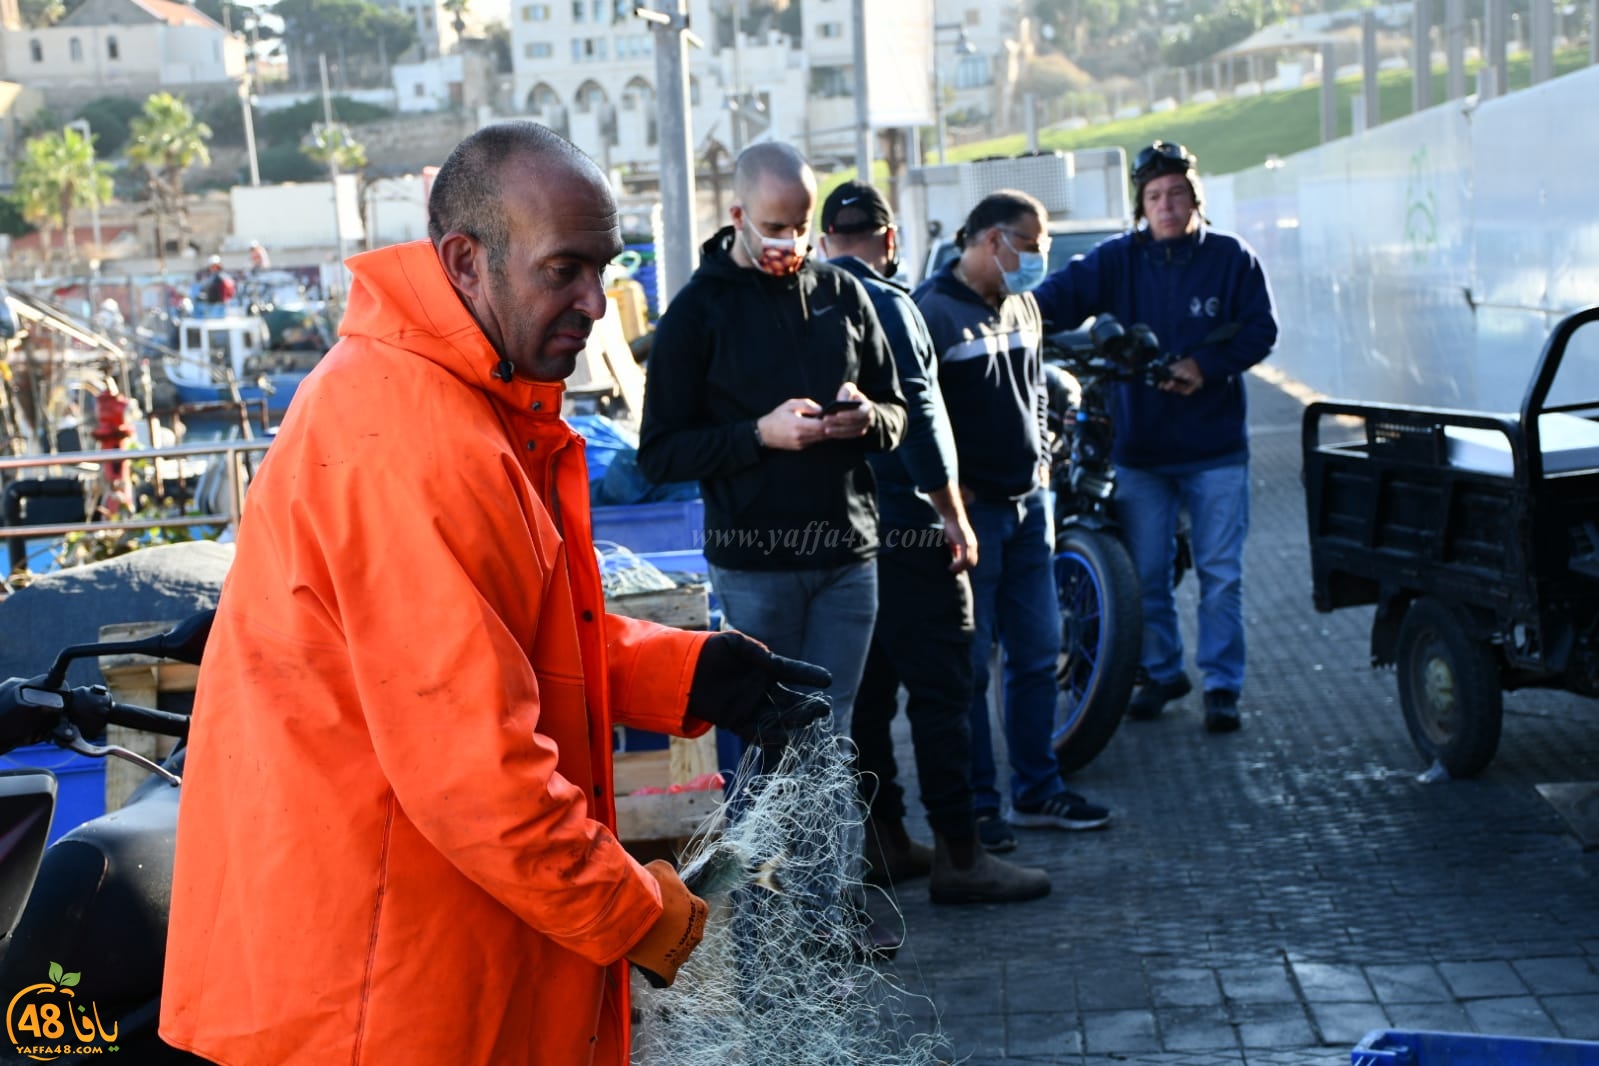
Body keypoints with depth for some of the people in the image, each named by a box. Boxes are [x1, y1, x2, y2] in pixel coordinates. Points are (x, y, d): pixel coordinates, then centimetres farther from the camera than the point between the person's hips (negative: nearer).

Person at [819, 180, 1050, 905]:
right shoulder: (883, 303, -12)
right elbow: (918, 415, -17)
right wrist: (954, 515, -11)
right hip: (904, 529, -8)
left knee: (867, 688, 13)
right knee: (939, 689, -5)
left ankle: (883, 841, 20)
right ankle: (958, 856, -3)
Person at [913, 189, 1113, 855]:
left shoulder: (1023, 307, 14)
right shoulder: (933, 310, -13)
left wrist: (1041, 457, 15)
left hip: (1028, 502, 8)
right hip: (970, 511, -8)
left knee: (1038, 652, 12)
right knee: (969, 664, -1)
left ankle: (1037, 788, 24)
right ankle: (976, 804, 7)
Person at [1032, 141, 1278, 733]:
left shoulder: (1231, 258, 1)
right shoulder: (1118, 260, 2)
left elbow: (1260, 329, -1)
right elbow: (1066, 291, -12)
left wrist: (1206, 366, -16)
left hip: (1215, 447, -1)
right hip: (1139, 449, 1)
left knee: (1220, 573, 2)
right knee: (1146, 574, 9)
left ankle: (1223, 685, 12)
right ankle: (1161, 672, 26)